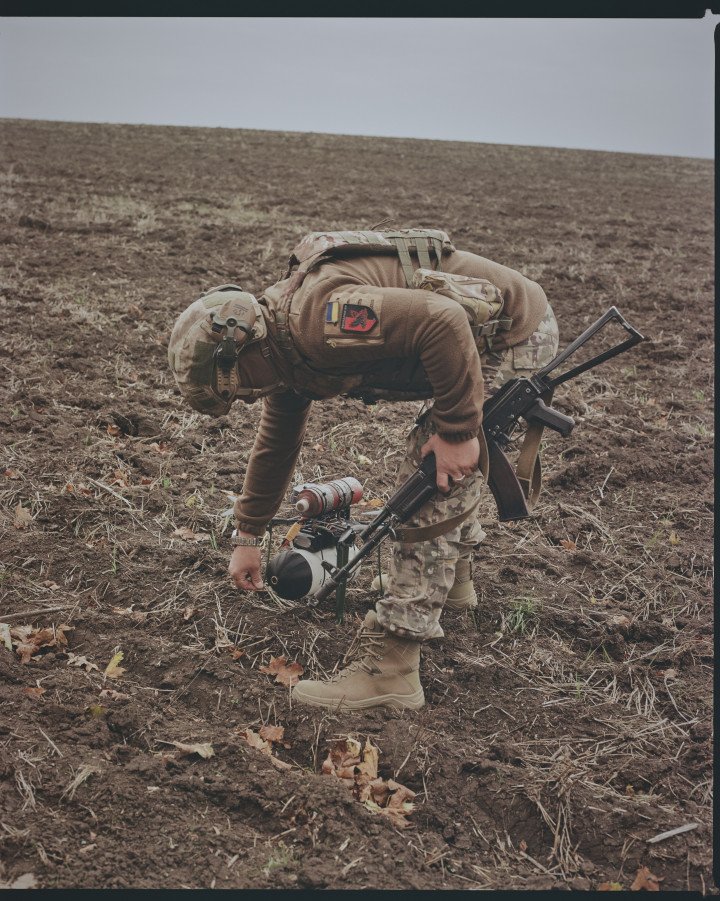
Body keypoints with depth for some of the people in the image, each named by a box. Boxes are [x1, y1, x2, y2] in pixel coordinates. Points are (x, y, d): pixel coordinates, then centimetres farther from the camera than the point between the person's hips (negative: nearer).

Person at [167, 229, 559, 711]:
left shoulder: (316, 318, -27)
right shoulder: (284, 347, 7)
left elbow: (442, 319, -36)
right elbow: (276, 441, 20)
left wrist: (457, 430, -28)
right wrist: (247, 536, 27)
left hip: (517, 331, -10)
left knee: (431, 484, -10)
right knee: (435, 460, 28)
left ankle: (389, 665, -6)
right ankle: (453, 578, 48)